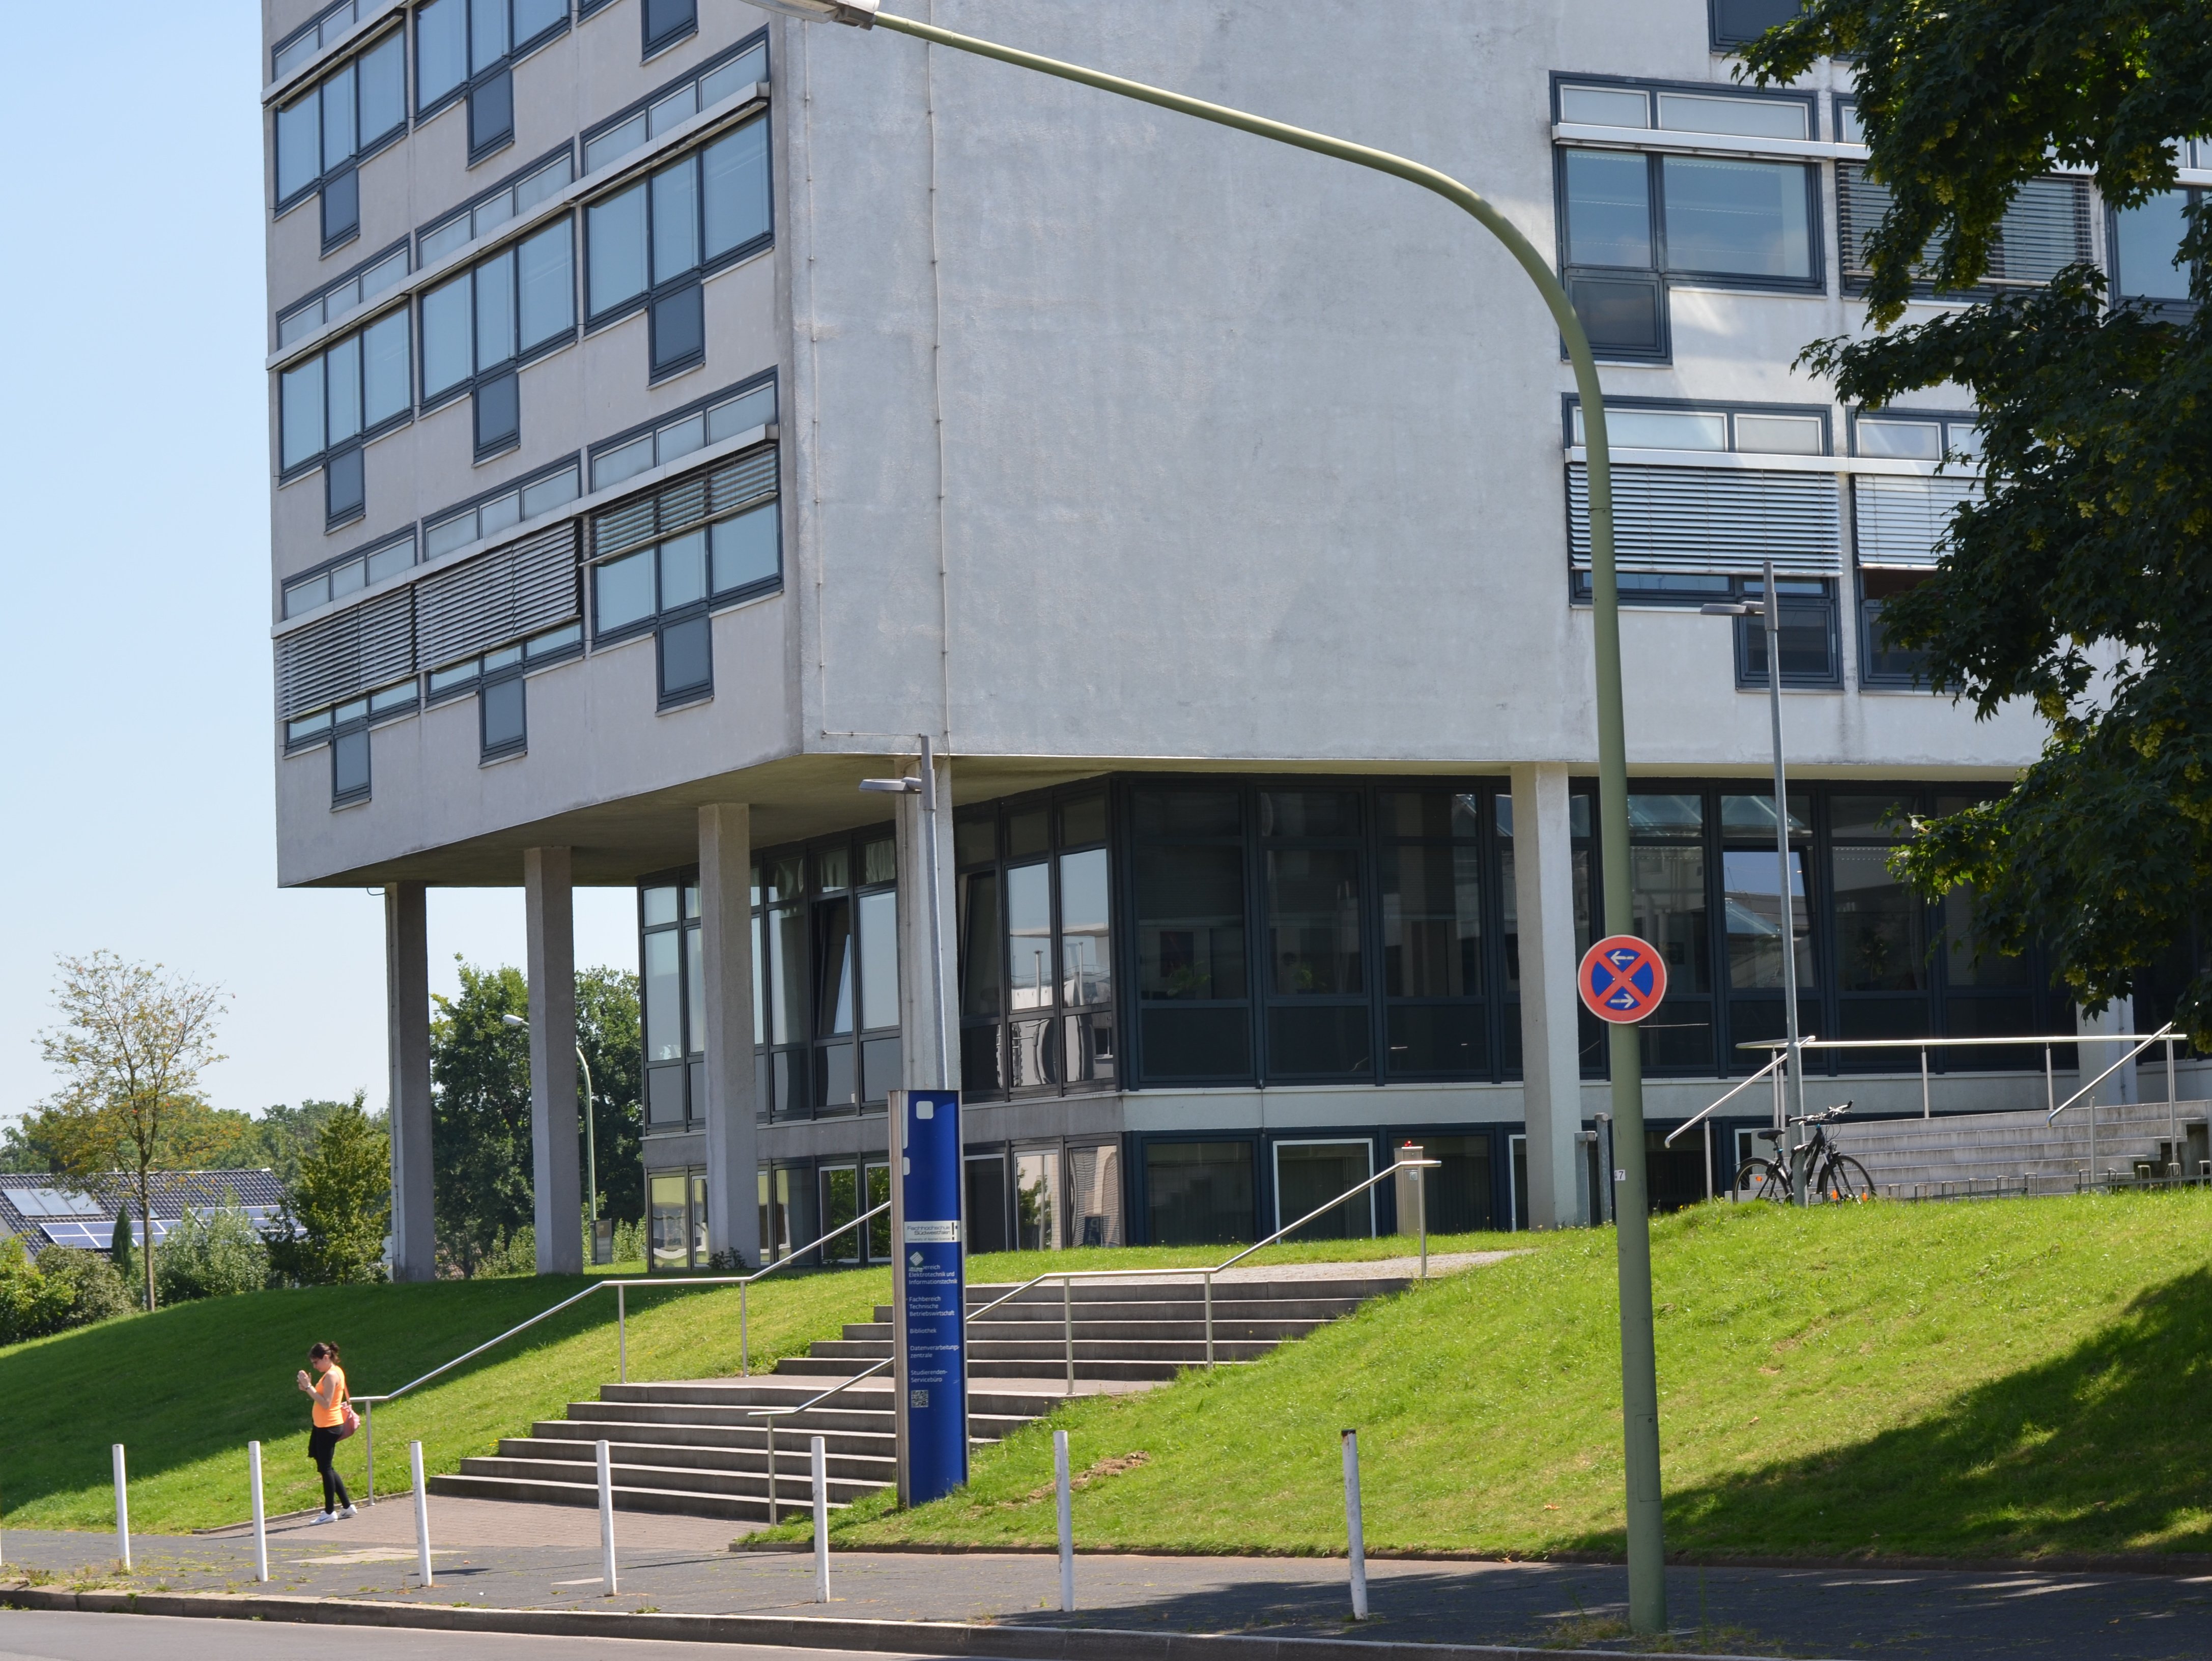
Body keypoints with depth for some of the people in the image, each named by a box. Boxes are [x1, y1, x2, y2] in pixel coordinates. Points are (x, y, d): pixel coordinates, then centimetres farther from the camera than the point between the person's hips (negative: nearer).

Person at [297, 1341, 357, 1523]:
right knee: (326, 1468, 15)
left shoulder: (331, 1375, -17)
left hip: (328, 1427, -10)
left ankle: (330, 1512, 1)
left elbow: (326, 1403, -23)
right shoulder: (337, 1372, 13)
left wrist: (308, 1387, -21)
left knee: (325, 1468, -4)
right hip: (325, 1426, 10)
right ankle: (347, 1506, 19)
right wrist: (308, 1388, 4)